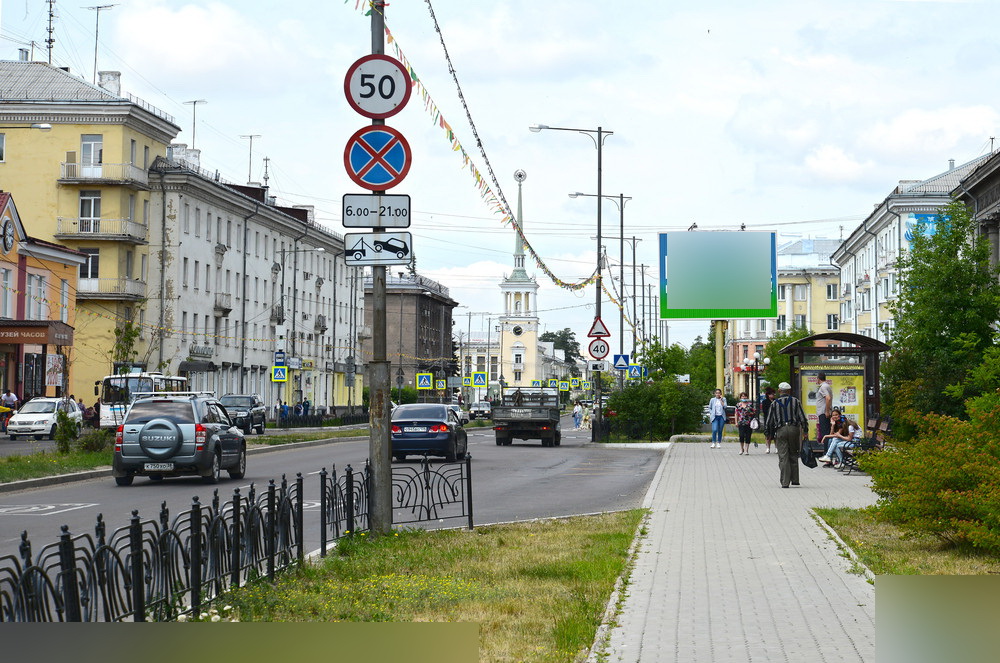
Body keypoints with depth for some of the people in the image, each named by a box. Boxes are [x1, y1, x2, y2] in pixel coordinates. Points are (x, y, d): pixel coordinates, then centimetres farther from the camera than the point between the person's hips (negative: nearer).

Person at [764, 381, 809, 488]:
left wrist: (768, 433, 17)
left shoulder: (774, 403, 8)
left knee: (783, 457, -1)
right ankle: (794, 479, 11)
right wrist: (805, 432, 7)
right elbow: (802, 418, 3)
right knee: (794, 455, 12)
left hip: (780, 431, -1)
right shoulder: (796, 401, 6)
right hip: (794, 429, 1)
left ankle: (785, 482, -6)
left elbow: (769, 420, 9)